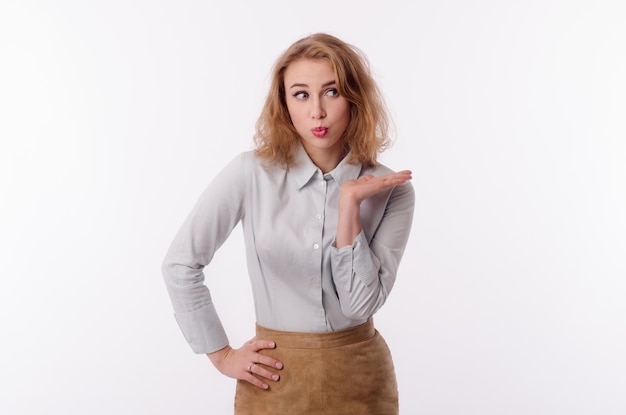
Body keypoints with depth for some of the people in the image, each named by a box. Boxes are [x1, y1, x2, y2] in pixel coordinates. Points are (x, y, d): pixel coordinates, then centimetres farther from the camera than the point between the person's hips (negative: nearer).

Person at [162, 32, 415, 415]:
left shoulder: (391, 191, -8)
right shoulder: (251, 174, -12)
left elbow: (362, 303, -14)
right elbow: (181, 263, -6)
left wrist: (351, 204, -20)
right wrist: (222, 354, -3)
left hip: (360, 376, 1)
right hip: (274, 378, 0)